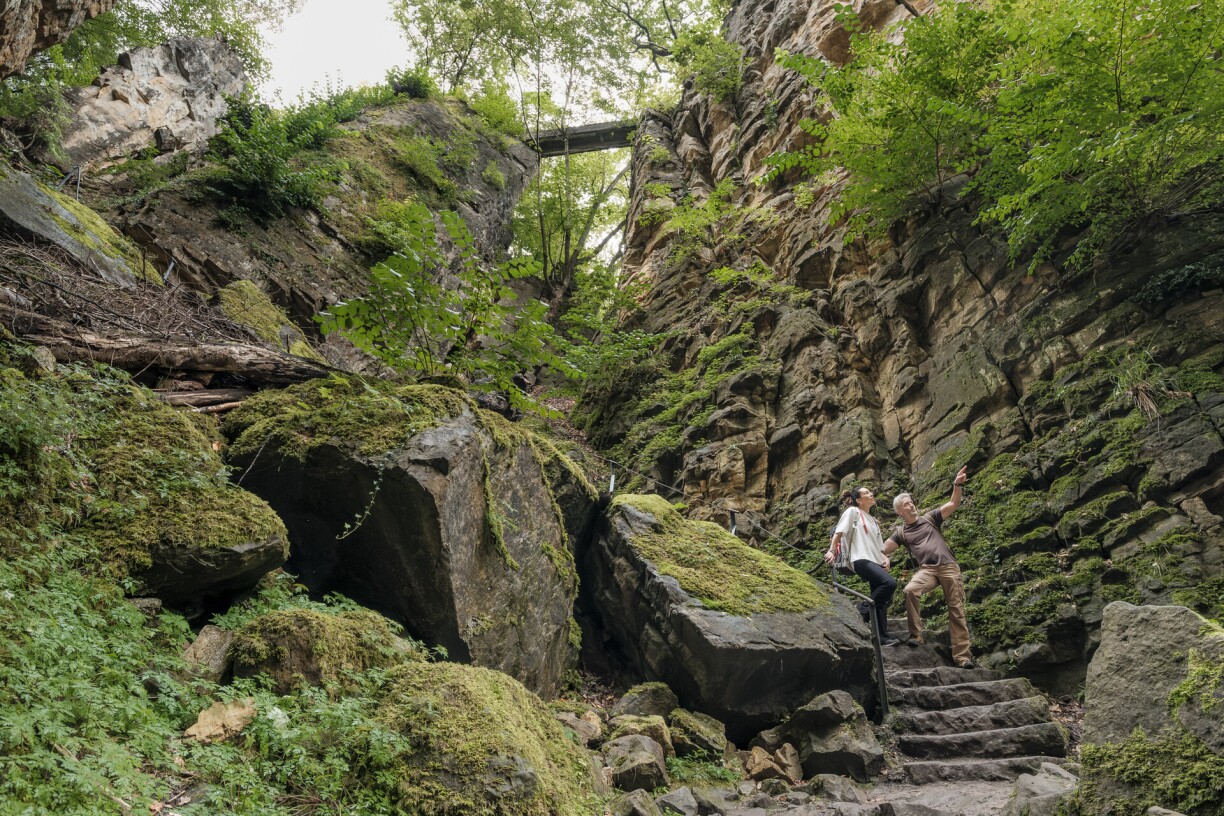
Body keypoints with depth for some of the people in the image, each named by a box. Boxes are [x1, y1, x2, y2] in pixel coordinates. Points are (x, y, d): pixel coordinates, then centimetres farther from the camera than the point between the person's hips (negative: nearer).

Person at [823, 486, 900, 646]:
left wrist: (885, 558, 7)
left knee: (883, 598, 0)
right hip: (861, 560, -8)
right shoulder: (853, 511, 5)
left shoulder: (873, 520, 26)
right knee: (890, 583, -28)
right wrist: (831, 551, -13)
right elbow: (839, 532, -2)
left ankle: (882, 636, 3)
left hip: (876, 562, 8)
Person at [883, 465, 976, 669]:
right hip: (927, 569, 0)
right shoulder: (901, 532, 13)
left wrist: (957, 485, -10)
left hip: (949, 567, 0)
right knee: (910, 590, -31)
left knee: (956, 610, -2)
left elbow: (953, 505, 4)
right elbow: (883, 549, 7)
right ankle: (915, 634, -19)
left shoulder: (930, 518, 13)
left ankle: (962, 655, 0)